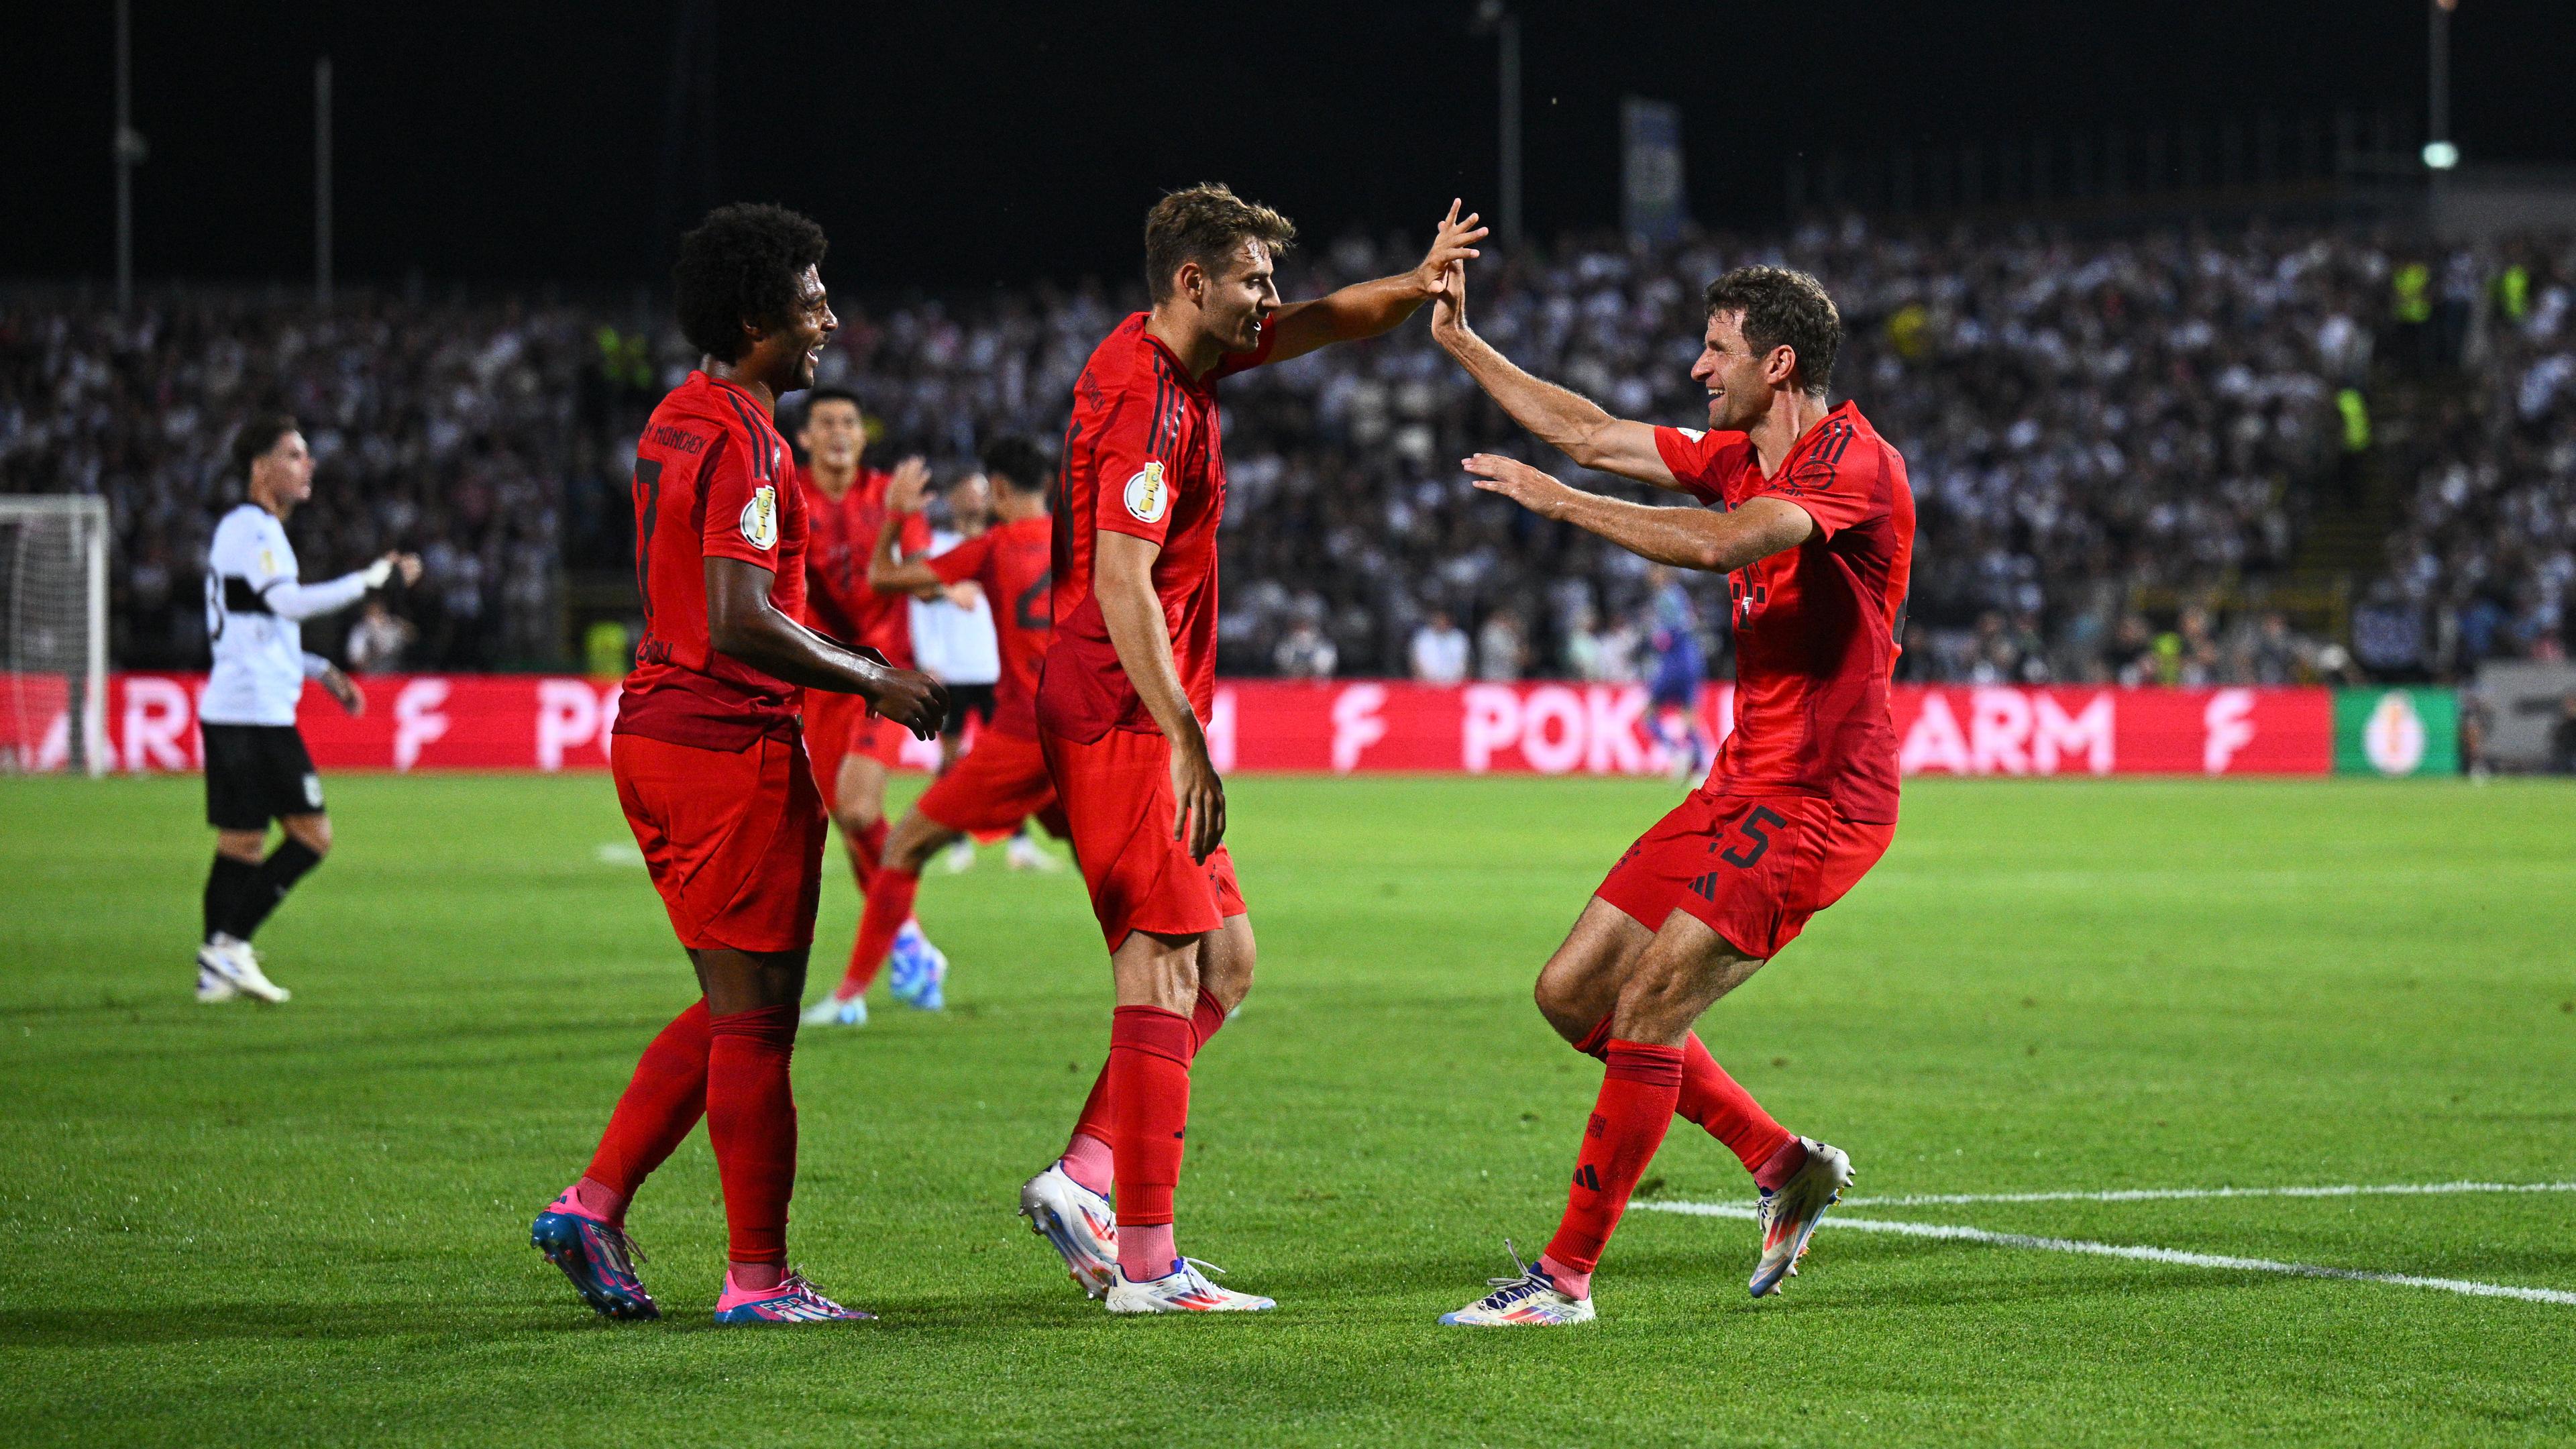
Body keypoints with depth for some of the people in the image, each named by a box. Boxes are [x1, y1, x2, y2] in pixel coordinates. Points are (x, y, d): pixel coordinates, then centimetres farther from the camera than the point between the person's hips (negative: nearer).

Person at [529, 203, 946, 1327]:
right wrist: (873, 683, -14)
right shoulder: (741, 441, -16)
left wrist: (853, 663, 22)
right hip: (730, 745, -10)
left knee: (732, 1009, 17)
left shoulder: (677, 423, 15)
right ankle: (757, 1277, 2)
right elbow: (741, 624, -23)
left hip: (654, 729, 10)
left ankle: (594, 1205, 12)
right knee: (755, 1020, -2)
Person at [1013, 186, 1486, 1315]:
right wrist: (1186, 743, -26)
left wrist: (1416, 286, 7)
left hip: (1150, 722, 10)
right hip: (1123, 719, -10)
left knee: (1222, 962, 12)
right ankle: (1145, 1265, -8)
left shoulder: (1175, 359, 12)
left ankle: (1084, 1180, 10)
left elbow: (1317, 325, 27)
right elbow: (1122, 585, -23)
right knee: (1165, 974, -9)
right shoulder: (1147, 400, -17)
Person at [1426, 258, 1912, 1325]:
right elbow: (1587, 434, 21)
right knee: (1572, 992, 8)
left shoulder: (1855, 464, -16)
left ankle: (1567, 1277, -10)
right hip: (1744, 785, 10)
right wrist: (1460, 342, 21)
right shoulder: (1737, 458, 12)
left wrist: (1559, 502, -25)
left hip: (1819, 798, -10)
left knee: (1648, 1006, -16)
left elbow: (1725, 544, -32)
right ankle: (1785, 1166, 17)